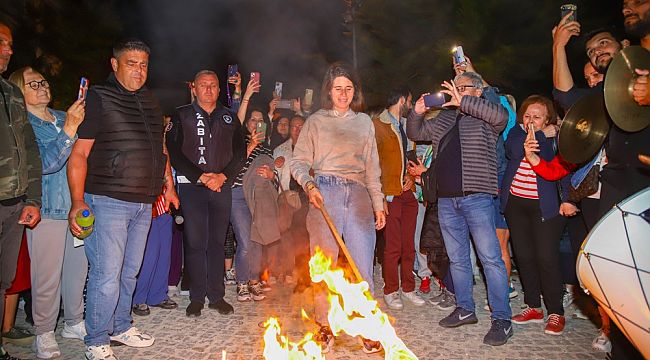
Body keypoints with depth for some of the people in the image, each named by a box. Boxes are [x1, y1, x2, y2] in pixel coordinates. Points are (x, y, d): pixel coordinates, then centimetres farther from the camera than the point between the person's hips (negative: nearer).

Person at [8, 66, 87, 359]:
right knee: (47, 276, 2)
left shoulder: (65, 118, 11)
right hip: (48, 210, -5)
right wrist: (68, 131, -26)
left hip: (78, 207, 5)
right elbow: (45, 163, -19)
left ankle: (74, 323, 30)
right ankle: (44, 333, 19)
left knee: (78, 268, 14)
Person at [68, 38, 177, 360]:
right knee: (106, 276, -3)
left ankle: (121, 326, 32)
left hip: (143, 203, 6)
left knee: (129, 272, 16)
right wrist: (77, 203, -17)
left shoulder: (150, 103, 15)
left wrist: (169, 186, 19)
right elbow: (79, 153, -10)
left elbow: (159, 149, 24)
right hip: (108, 201, -6)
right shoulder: (98, 98, -5)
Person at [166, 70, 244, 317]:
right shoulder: (182, 116, 6)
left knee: (217, 241, 6)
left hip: (222, 186, 2)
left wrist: (223, 176, -7)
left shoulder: (230, 118, 13)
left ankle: (216, 296, 15)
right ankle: (196, 298, 9)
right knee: (195, 242, -2)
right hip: (191, 186, -2)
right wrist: (201, 177, -11)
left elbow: (239, 151, 8)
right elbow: (174, 153, -2)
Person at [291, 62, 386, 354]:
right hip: (325, 193, -2)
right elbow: (299, 162, 6)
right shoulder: (315, 121, 10)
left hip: (359, 195, 2)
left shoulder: (364, 122, 18)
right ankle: (325, 327, 13)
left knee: (362, 266, -2)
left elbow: (372, 167, 18)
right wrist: (309, 185, -13)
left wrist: (378, 204, 12)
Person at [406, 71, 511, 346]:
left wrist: (463, 101, -20)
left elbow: (501, 115, -20)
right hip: (446, 200, 7)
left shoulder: (483, 118, 1)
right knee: (457, 259, 13)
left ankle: (502, 319, 1)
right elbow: (415, 133, 22)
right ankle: (465, 309, 25)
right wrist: (417, 113, 2)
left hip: (476, 197, -6)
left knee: (490, 258, -7)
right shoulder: (444, 119, 19)